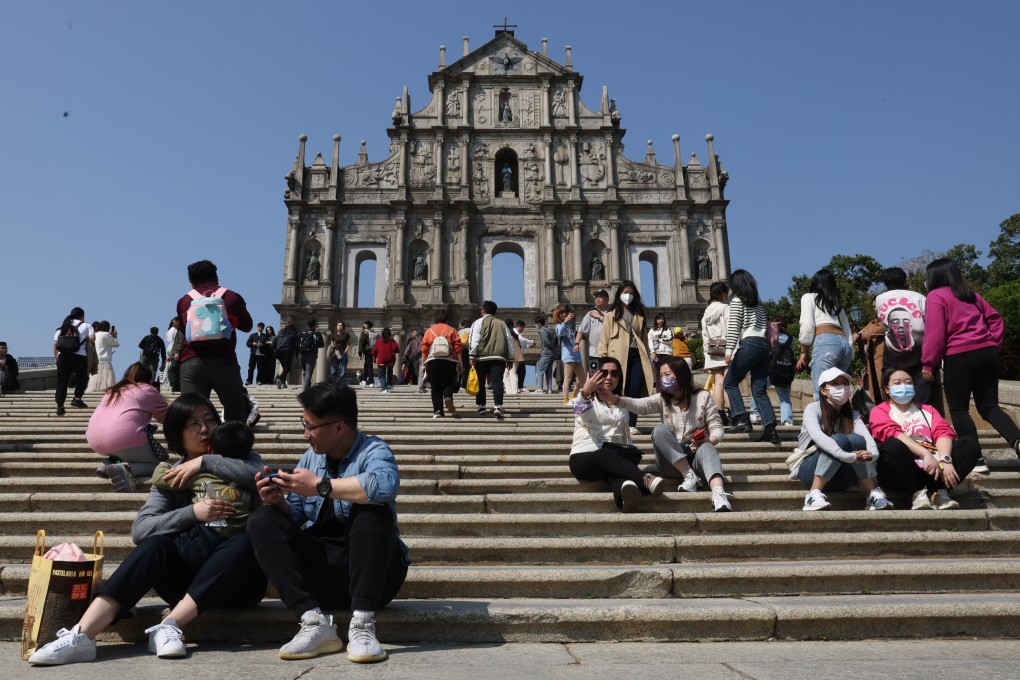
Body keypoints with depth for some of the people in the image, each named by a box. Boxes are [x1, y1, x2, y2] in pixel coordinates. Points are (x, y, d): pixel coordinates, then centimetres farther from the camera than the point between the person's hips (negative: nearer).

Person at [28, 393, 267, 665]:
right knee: (155, 545, -26)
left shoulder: (239, 459, 4)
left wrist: (205, 461, -16)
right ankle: (81, 637, -34)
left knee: (244, 543, -33)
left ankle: (168, 627, -36)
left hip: (238, 580, -1)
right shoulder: (170, 478, 8)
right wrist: (192, 513, -20)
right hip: (190, 578, 2)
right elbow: (140, 529, -7)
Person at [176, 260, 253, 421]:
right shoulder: (232, 297, 10)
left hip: (191, 361, 1)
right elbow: (247, 326, 21)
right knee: (235, 409, 10)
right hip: (223, 361, -1)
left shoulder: (184, 301, 14)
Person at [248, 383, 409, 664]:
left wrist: (320, 486, -26)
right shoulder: (311, 456, 12)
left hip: (373, 569, -6)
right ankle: (315, 622, -22)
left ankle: (362, 624, -28)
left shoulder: (373, 450, -8)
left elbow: (385, 485, -33)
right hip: (318, 569, 6)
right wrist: (277, 501, -7)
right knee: (262, 521, -10)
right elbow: (296, 518, 15)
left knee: (372, 509, -30)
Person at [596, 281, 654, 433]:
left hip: (637, 356, 3)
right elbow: (604, 338, 3)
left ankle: (632, 425, 1)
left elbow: (644, 338, 17)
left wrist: (648, 358, 10)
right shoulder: (611, 315, 9)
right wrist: (603, 358, -7)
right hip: (618, 357, -3)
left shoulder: (639, 316, 20)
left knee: (635, 391, -3)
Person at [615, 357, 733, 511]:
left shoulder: (703, 397, 4)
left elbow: (716, 427, -1)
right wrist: (616, 400, -33)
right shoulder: (662, 399, 6)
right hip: (672, 463, 1)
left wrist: (710, 441, -24)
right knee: (660, 430, -25)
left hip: (697, 459, -1)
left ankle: (719, 495, -61)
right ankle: (690, 477, -26)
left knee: (706, 448, -35)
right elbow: (640, 405, -13)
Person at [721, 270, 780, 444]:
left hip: (749, 345, -6)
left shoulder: (737, 300, 2)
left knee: (730, 382, 7)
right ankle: (770, 428, -8)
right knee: (759, 390, 4)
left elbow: (733, 327, -8)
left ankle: (742, 419, -6)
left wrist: (729, 350, -14)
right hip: (764, 345, 6)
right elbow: (766, 326, 18)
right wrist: (769, 350, 20)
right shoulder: (758, 303, 21)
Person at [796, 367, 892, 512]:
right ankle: (814, 494, -31)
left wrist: (872, 454, -37)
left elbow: (867, 439, -13)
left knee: (856, 440, -23)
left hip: (839, 478, 3)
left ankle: (874, 494, -22)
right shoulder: (813, 408, -7)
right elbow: (816, 435, -28)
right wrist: (845, 456, -43)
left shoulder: (852, 415, 5)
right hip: (811, 472, -3)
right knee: (839, 439, -30)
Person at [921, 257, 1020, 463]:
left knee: (958, 409, 1)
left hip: (960, 356, -7)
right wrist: (993, 345, 17)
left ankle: (976, 459, -6)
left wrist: (927, 364, -7)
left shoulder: (936, 296, -2)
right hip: (988, 353, 7)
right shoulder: (971, 295, 20)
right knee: (989, 407, 10)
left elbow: (934, 332, -11)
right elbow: (995, 319, 17)